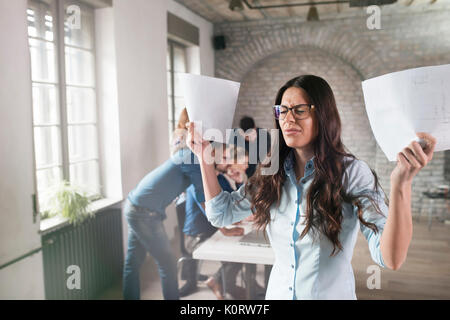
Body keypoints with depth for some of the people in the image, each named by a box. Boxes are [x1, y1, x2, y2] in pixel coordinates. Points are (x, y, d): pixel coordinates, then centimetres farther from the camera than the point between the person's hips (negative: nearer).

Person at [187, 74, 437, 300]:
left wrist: (401, 184, -41)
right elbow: (221, 214, 1)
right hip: (277, 292, 4)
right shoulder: (272, 174, -4)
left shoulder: (352, 173, -19)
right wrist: (205, 158, -6)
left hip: (332, 293, -4)